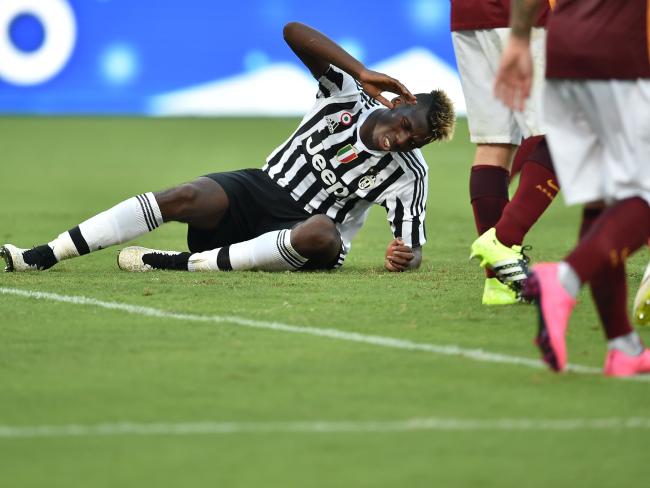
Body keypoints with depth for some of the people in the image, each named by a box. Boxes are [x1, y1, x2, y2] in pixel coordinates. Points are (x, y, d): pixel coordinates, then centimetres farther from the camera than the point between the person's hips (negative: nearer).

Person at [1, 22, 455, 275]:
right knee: (184, 197, -26)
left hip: (303, 239, -3)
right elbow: (294, 31, -13)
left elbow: (413, 247, -7)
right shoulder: (348, 97, -4)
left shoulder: (409, 173, -6)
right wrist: (363, 73, -22)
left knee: (322, 234, -41)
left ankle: (183, 263, -36)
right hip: (263, 188, 3)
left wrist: (405, 257, -32)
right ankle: (42, 256, -29)